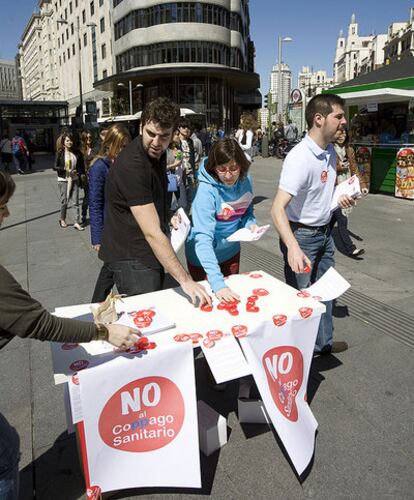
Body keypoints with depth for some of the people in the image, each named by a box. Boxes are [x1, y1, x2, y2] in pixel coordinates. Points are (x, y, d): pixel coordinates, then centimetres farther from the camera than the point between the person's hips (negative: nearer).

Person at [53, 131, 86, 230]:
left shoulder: (77, 152, 2)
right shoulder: (60, 153, -5)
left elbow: (81, 165, 9)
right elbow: (55, 167, -6)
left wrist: (78, 172, -9)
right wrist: (65, 169, -18)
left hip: (75, 179, 2)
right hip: (63, 180, -2)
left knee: (76, 201, 0)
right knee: (64, 201, 7)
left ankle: (77, 222, 5)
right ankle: (62, 219, 28)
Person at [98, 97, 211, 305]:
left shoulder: (157, 152, 3)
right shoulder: (131, 165, -26)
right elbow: (152, 233, -31)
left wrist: (167, 216, 6)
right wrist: (185, 279, -34)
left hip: (151, 254, 9)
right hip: (131, 259, -9)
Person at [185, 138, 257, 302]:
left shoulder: (245, 181, -12)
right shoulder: (206, 190, -30)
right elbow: (203, 239, -36)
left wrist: (251, 224, -17)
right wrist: (217, 283, -44)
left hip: (231, 251, 5)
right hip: (205, 256, -5)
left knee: (232, 300, 23)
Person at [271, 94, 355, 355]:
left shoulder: (330, 151, 2)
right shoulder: (300, 157, -26)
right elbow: (278, 208, -35)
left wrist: (340, 196, 0)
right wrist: (293, 247, -49)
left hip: (325, 232, 9)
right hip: (302, 235, -9)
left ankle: (322, 342, 41)